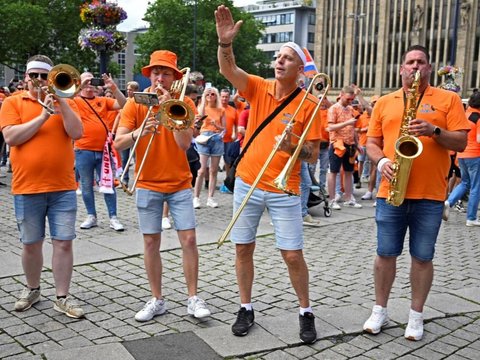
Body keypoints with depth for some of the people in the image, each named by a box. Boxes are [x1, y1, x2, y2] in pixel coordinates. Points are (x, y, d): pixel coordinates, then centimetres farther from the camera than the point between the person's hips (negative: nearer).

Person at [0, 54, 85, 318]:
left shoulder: (65, 102, 8)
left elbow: (77, 133, -6)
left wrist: (61, 101, -12)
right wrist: (43, 116, -14)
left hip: (63, 188, 1)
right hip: (27, 189, 0)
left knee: (64, 243, 1)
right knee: (31, 244, 11)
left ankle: (62, 298, 11)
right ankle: (32, 290, 32)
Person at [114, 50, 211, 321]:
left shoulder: (184, 103, -2)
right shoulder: (136, 103, -1)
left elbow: (184, 143, -14)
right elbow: (118, 143, -10)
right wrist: (139, 132, -30)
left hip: (180, 184, 0)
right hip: (148, 185, 1)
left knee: (189, 239, -3)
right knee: (151, 242, 5)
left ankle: (194, 298, 11)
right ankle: (157, 300, 18)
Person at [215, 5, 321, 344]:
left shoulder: (309, 105, -6)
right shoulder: (258, 87, 2)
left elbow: (313, 155, -5)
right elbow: (228, 70, -15)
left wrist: (291, 147, -24)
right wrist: (225, 41, -33)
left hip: (284, 190, -2)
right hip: (247, 183, 3)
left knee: (293, 255, 0)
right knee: (243, 249, 9)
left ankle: (306, 313, 20)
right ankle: (246, 309, 26)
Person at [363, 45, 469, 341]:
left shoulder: (448, 99, 5)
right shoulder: (384, 103, 12)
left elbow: (461, 142, -1)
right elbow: (372, 141, 11)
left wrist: (434, 130, -17)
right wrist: (382, 161, -8)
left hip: (430, 195, -1)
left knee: (422, 257, 6)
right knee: (385, 254, 7)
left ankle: (416, 316, 21)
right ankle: (380, 311, 22)